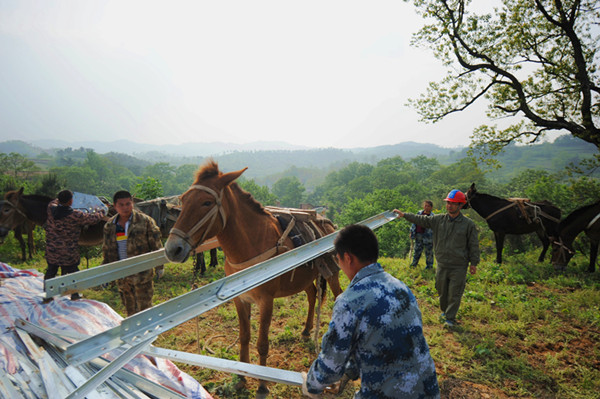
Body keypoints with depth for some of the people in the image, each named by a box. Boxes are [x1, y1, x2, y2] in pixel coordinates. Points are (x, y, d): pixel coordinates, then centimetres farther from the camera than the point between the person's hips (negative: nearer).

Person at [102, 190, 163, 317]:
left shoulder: (145, 221, -9)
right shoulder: (109, 225, 5)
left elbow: (156, 245, -4)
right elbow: (107, 250, 15)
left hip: (142, 274, -5)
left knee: (144, 307, 1)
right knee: (129, 308, 19)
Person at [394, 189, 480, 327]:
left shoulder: (468, 224, -7)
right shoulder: (439, 220, 1)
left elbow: (473, 245, -2)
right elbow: (422, 220, 3)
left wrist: (474, 263, -1)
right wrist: (404, 215, -3)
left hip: (459, 267, -3)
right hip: (442, 265, 4)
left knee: (454, 293, 3)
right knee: (441, 290, 17)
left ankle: (450, 317, 18)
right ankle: (444, 311, 39)